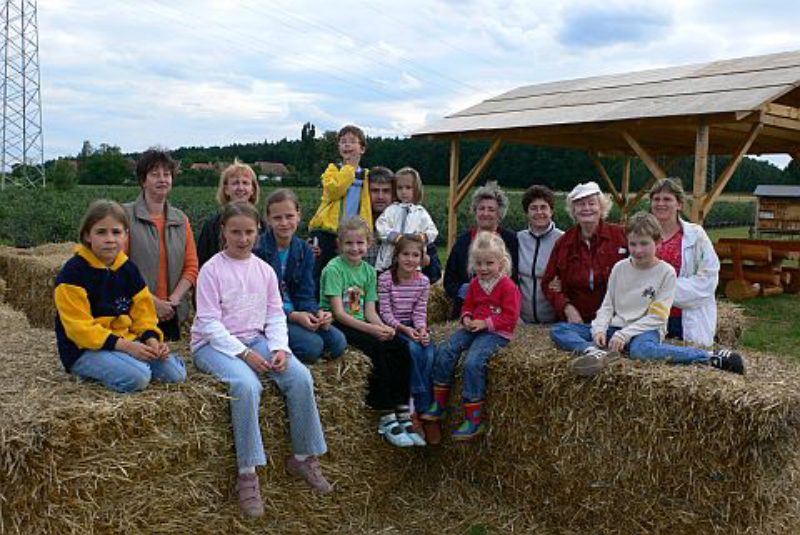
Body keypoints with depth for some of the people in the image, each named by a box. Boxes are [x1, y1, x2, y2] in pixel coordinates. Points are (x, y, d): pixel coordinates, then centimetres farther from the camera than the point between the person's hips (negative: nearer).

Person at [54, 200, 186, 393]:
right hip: (85, 350, -6)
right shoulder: (73, 272, -11)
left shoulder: (129, 269, 8)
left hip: (126, 342, 6)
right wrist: (125, 345, -24)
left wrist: (152, 340, -12)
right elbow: (79, 327, -17)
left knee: (176, 373, -11)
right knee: (137, 377, -31)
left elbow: (143, 313, 10)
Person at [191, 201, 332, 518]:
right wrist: (243, 353, -20)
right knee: (246, 384, -35)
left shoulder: (264, 270, 8)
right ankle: (247, 474, -22)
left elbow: (275, 315, 7)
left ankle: (303, 457, 0)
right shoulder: (212, 270, -6)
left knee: (301, 376, -18)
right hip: (214, 344, -4)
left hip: (255, 340, 5)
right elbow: (209, 323, -12)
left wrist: (280, 348, -11)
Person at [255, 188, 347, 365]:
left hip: (298, 315, 6)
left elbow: (305, 295, 5)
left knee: (338, 342, -14)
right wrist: (293, 315, -24)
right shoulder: (258, 249, -11)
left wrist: (317, 312, -17)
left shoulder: (304, 251, 7)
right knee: (312, 344, -28)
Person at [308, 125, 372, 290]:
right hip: (327, 231, -2)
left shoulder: (366, 175, 12)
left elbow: (367, 208, 11)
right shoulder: (333, 169, 4)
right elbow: (333, 190, -18)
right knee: (319, 276, 0)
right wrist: (350, 167, -9)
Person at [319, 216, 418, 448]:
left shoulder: (369, 271, 10)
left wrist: (383, 327, -17)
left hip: (360, 324, 6)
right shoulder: (334, 268, -9)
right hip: (336, 326, -6)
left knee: (401, 348, -16)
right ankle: (387, 418, -21)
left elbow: (370, 311, 5)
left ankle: (402, 413, -12)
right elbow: (338, 313, -16)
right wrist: (371, 329, -24)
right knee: (379, 349, -29)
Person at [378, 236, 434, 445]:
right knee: (415, 350, -30)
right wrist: (404, 329, -23)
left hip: (413, 326, 4)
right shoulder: (385, 279, -10)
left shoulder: (423, 281, 2)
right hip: (393, 326, -3)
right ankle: (421, 411, -19)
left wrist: (422, 329, -18)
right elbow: (385, 312, -11)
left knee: (429, 353, -26)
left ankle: (418, 412, -17)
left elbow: (420, 312, 2)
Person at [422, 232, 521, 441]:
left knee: (473, 362, -29)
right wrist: (466, 319, 1)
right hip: (474, 328, 7)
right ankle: (439, 405, -1)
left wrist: (485, 323, -19)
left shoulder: (508, 286, -8)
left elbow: (510, 317, -12)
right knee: (444, 351, -12)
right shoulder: (475, 284, 13)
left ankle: (474, 420, -19)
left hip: (496, 332, -7)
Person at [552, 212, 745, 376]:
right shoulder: (619, 268, 10)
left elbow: (657, 317, -8)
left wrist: (624, 334, -18)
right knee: (559, 331, -14)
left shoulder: (666, 272, -3)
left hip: (646, 330, -5)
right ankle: (594, 352, -42)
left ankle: (713, 357, -34)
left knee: (640, 349, -44)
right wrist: (599, 329, -9)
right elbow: (607, 305, 11)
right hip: (616, 328, 5)